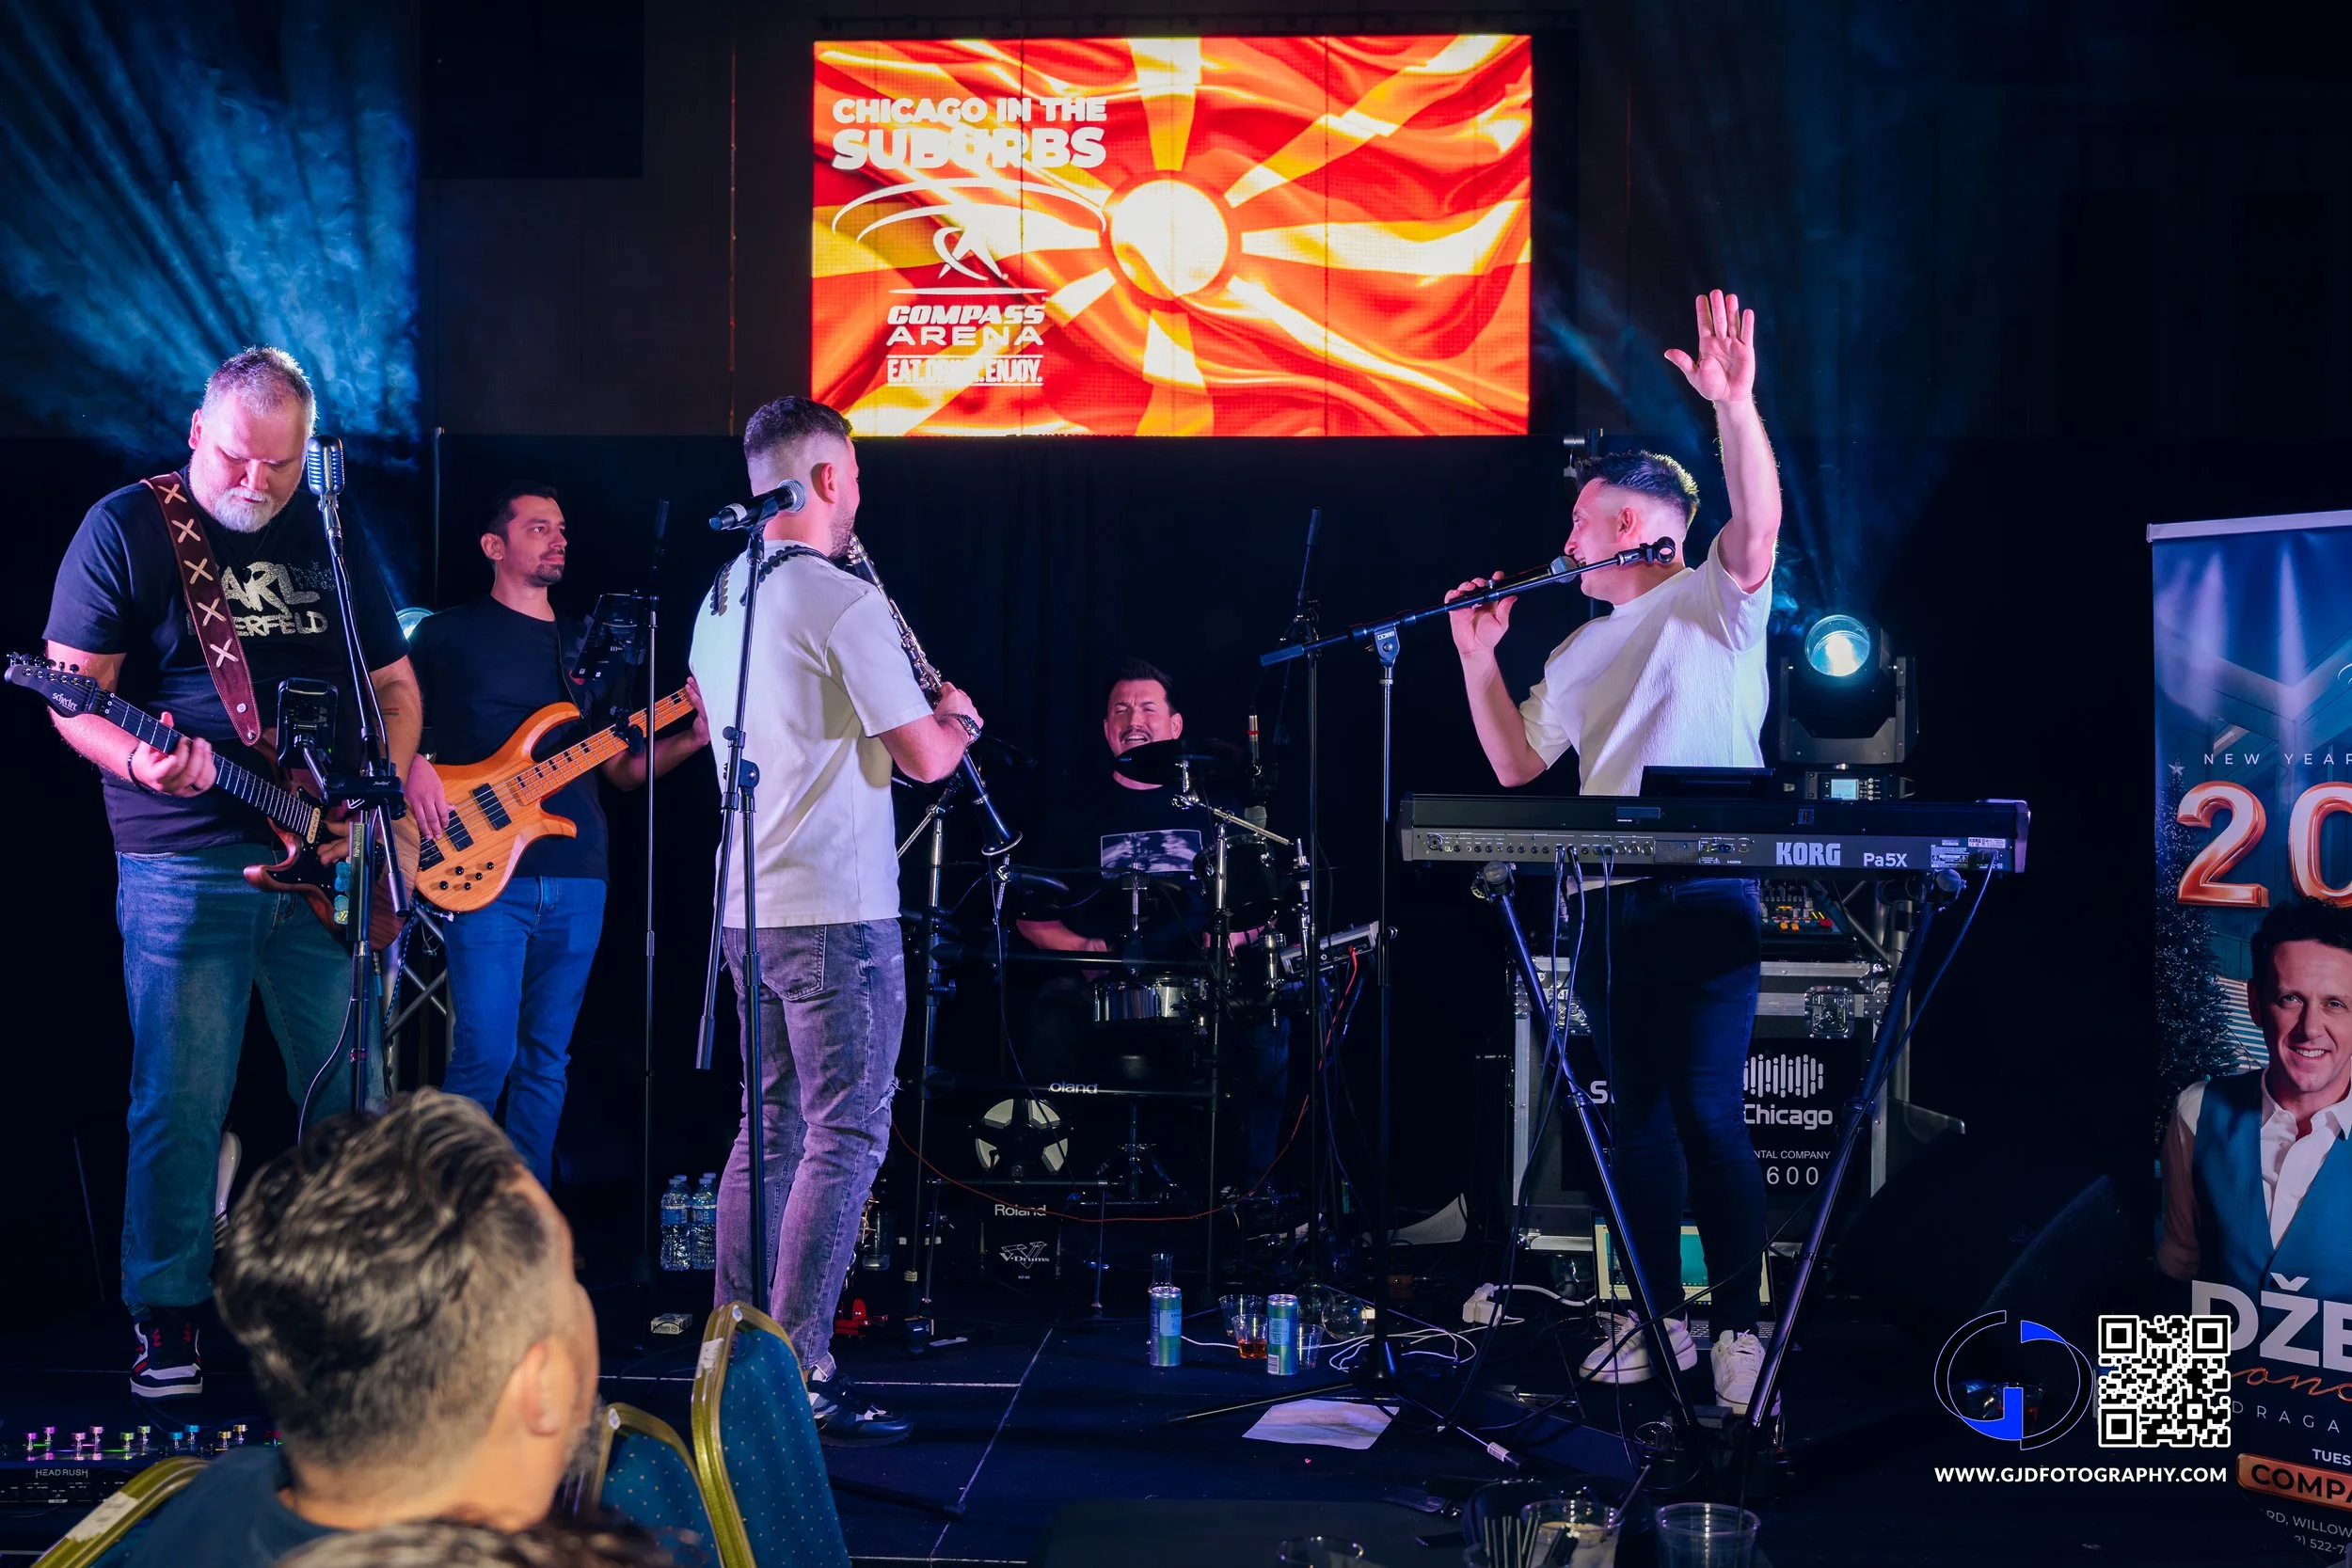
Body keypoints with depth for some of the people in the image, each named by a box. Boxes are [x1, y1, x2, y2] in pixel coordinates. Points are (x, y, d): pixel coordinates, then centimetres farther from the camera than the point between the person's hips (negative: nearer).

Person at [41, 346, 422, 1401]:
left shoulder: (336, 540, 12)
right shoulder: (127, 527, -1)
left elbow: (395, 683, 17)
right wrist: (143, 765, -24)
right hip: (182, 868, -4)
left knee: (352, 1099, 7)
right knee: (180, 1103, -1)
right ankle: (168, 1323, 12)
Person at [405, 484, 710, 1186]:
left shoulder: (584, 645, 19)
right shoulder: (450, 633, 5)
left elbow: (622, 769, 18)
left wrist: (693, 738, 2)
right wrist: (414, 766, -14)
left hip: (578, 878, 5)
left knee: (546, 1061, 8)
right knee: (486, 1055, -10)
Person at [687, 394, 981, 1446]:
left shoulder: (717, 604, 13)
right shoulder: (843, 603, -14)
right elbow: (924, 758, -13)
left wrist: (916, 725, 22)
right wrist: (955, 722, 9)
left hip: (745, 906, 9)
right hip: (835, 911, -9)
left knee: (769, 1130, 15)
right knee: (844, 1140, -4)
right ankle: (799, 1377, -5)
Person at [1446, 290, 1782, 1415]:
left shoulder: (1711, 602, 1)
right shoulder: (1581, 650, 22)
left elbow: (1757, 530, -20)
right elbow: (1516, 765, 24)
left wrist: (1735, 405, -32)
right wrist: (1479, 659, 14)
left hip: (1706, 893, -7)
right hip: (1611, 901, 7)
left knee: (1709, 1111, -11)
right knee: (1636, 1110, 9)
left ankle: (1739, 1323, -5)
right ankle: (1658, 1318, 16)